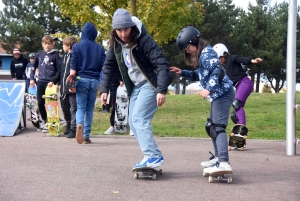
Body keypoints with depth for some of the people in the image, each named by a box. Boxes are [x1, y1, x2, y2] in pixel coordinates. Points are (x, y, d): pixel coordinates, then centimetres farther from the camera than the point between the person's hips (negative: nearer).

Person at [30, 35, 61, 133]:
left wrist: (54, 81, -13)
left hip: (50, 83, -4)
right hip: (40, 82, 4)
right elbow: (34, 66, 16)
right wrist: (32, 79, 8)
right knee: (40, 103, 5)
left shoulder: (55, 55, -3)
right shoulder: (39, 54, 8)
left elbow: (59, 70, -4)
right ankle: (44, 120, 24)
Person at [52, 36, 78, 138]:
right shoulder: (65, 57, 17)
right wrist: (54, 81, 16)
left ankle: (73, 129, 1)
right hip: (63, 89, 9)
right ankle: (68, 127, 32)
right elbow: (60, 71, 23)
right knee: (65, 109, 17)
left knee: (73, 110, -3)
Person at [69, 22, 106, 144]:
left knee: (81, 107, 4)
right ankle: (86, 136, 8)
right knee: (90, 108, 10)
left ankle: (79, 124, -27)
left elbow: (73, 67, -3)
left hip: (82, 80, -2)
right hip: (94, 81, 2)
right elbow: (104, 67, 4)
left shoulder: (77, 47, -1)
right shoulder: (100, 48, 5)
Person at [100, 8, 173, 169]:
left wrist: (162, 90, -32)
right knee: (133, 122, 6)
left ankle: (154, 156, -17)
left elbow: (161, 64, -26)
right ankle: (150, 156, 11)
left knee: (139, 119, -18)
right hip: (135, 86, 8)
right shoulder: (116, 43, -2)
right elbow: (109, 66, 9)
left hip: (150, 84, -8)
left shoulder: (143, 40, -22)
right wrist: (104, 89, 2)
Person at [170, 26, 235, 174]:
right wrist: (182, 73, 13)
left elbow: (218, 71, -25)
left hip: (223, 93, -11)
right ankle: (219, 157, 29)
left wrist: (208, 89, -31)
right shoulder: (200, 55, 15)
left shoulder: (207, 53, -15)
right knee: (210, 126, 19)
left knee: (218, 127, -19)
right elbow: (198, 75, 24)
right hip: (217, 95, 11)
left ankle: (224, 163, -28)